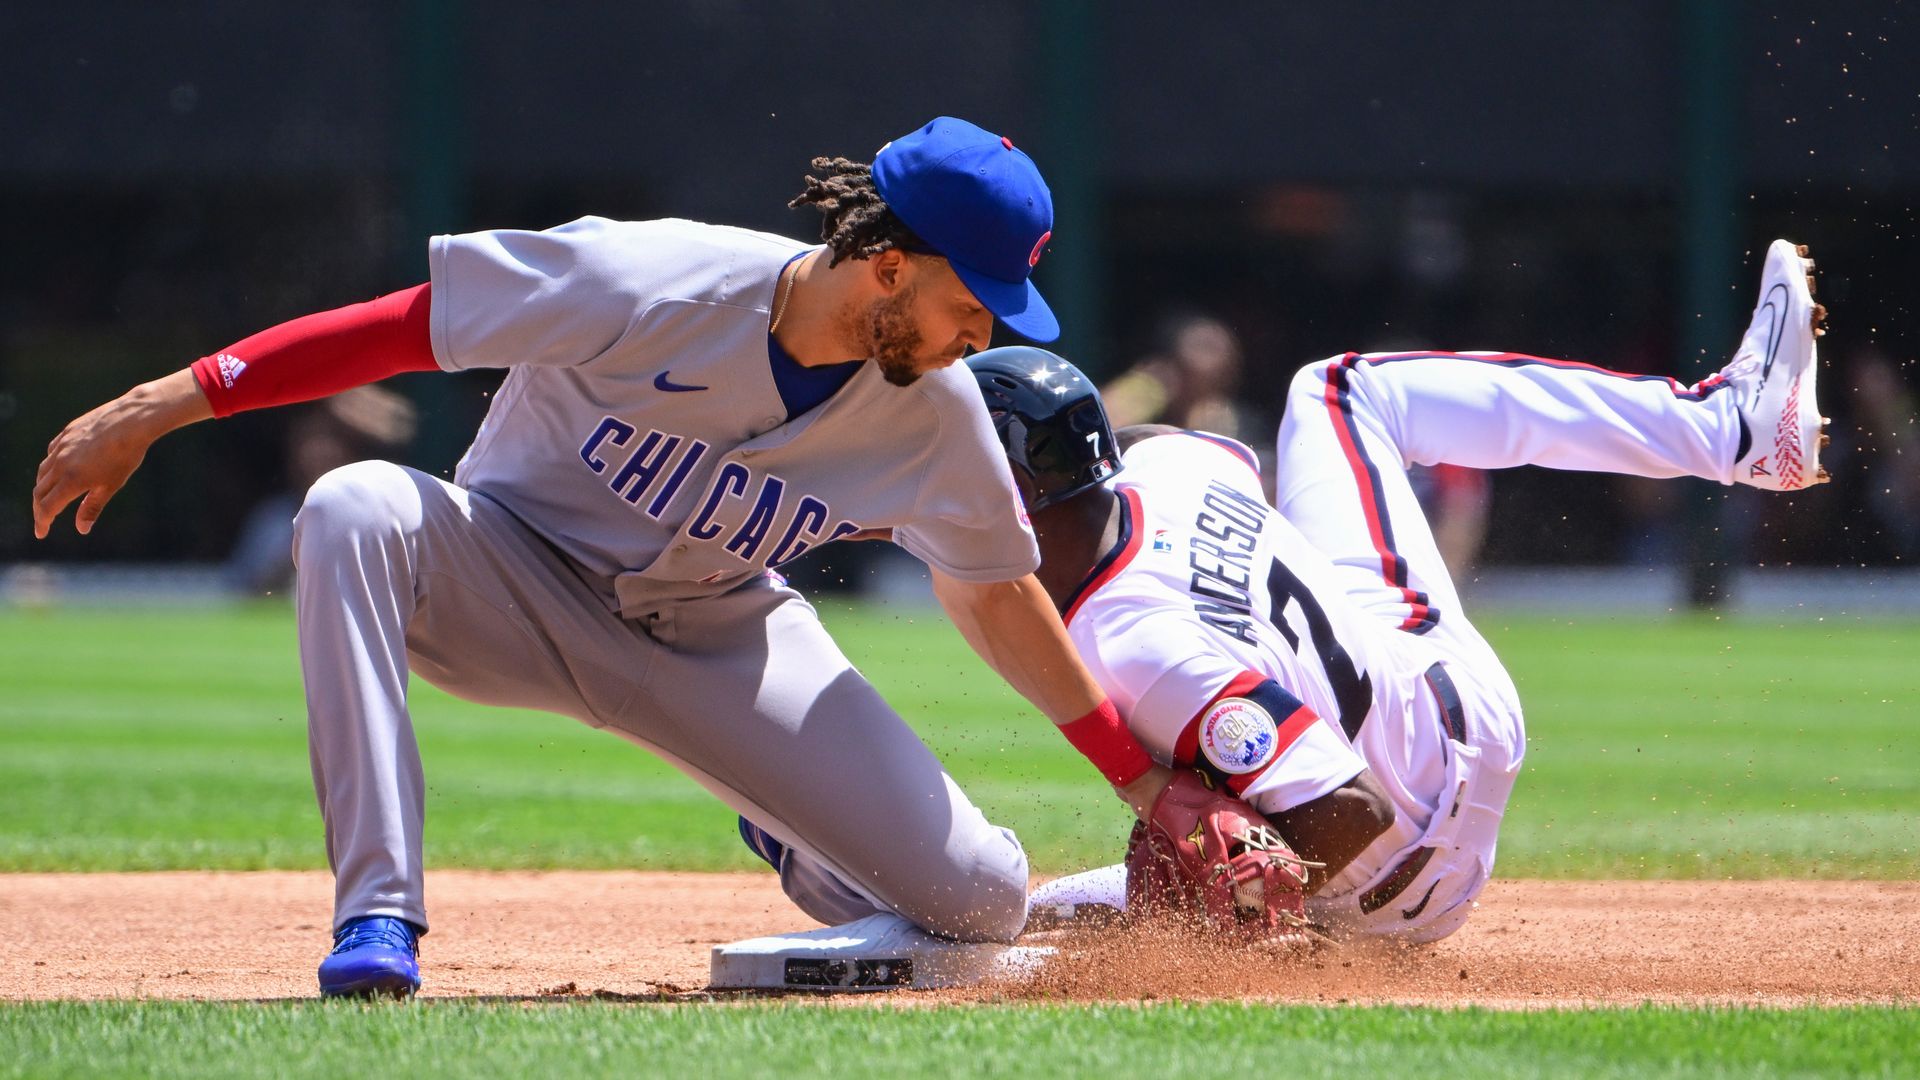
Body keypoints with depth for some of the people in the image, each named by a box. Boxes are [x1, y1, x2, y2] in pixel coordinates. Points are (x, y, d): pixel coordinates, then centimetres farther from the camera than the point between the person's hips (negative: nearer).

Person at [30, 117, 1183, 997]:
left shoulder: (936, 412, -15)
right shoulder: (646, 285, -29)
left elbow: (998, 596, 3)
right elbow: (392, 329, -24)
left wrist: (1143, 777, 4)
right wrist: (157, 409, -26)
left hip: (720, 643, 3)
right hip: (516, 587, -3)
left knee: (985, 903, -12)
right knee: (355, 509, -39)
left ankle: (812, 852, 26)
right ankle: (379, 918, -38)